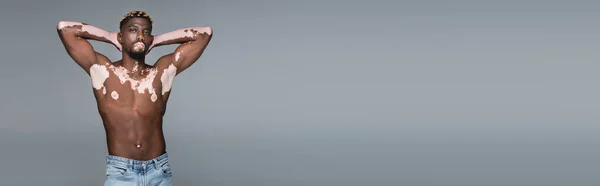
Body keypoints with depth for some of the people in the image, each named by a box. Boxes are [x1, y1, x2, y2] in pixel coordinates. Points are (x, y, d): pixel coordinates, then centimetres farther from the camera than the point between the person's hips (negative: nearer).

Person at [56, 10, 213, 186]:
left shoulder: (163, 71, 6)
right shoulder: (102, 71, 3)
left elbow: (204, 33, 6)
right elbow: (64, 27, -1)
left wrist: (157, 40, 10)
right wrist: (111, 37, 8)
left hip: (160, 172, 1)